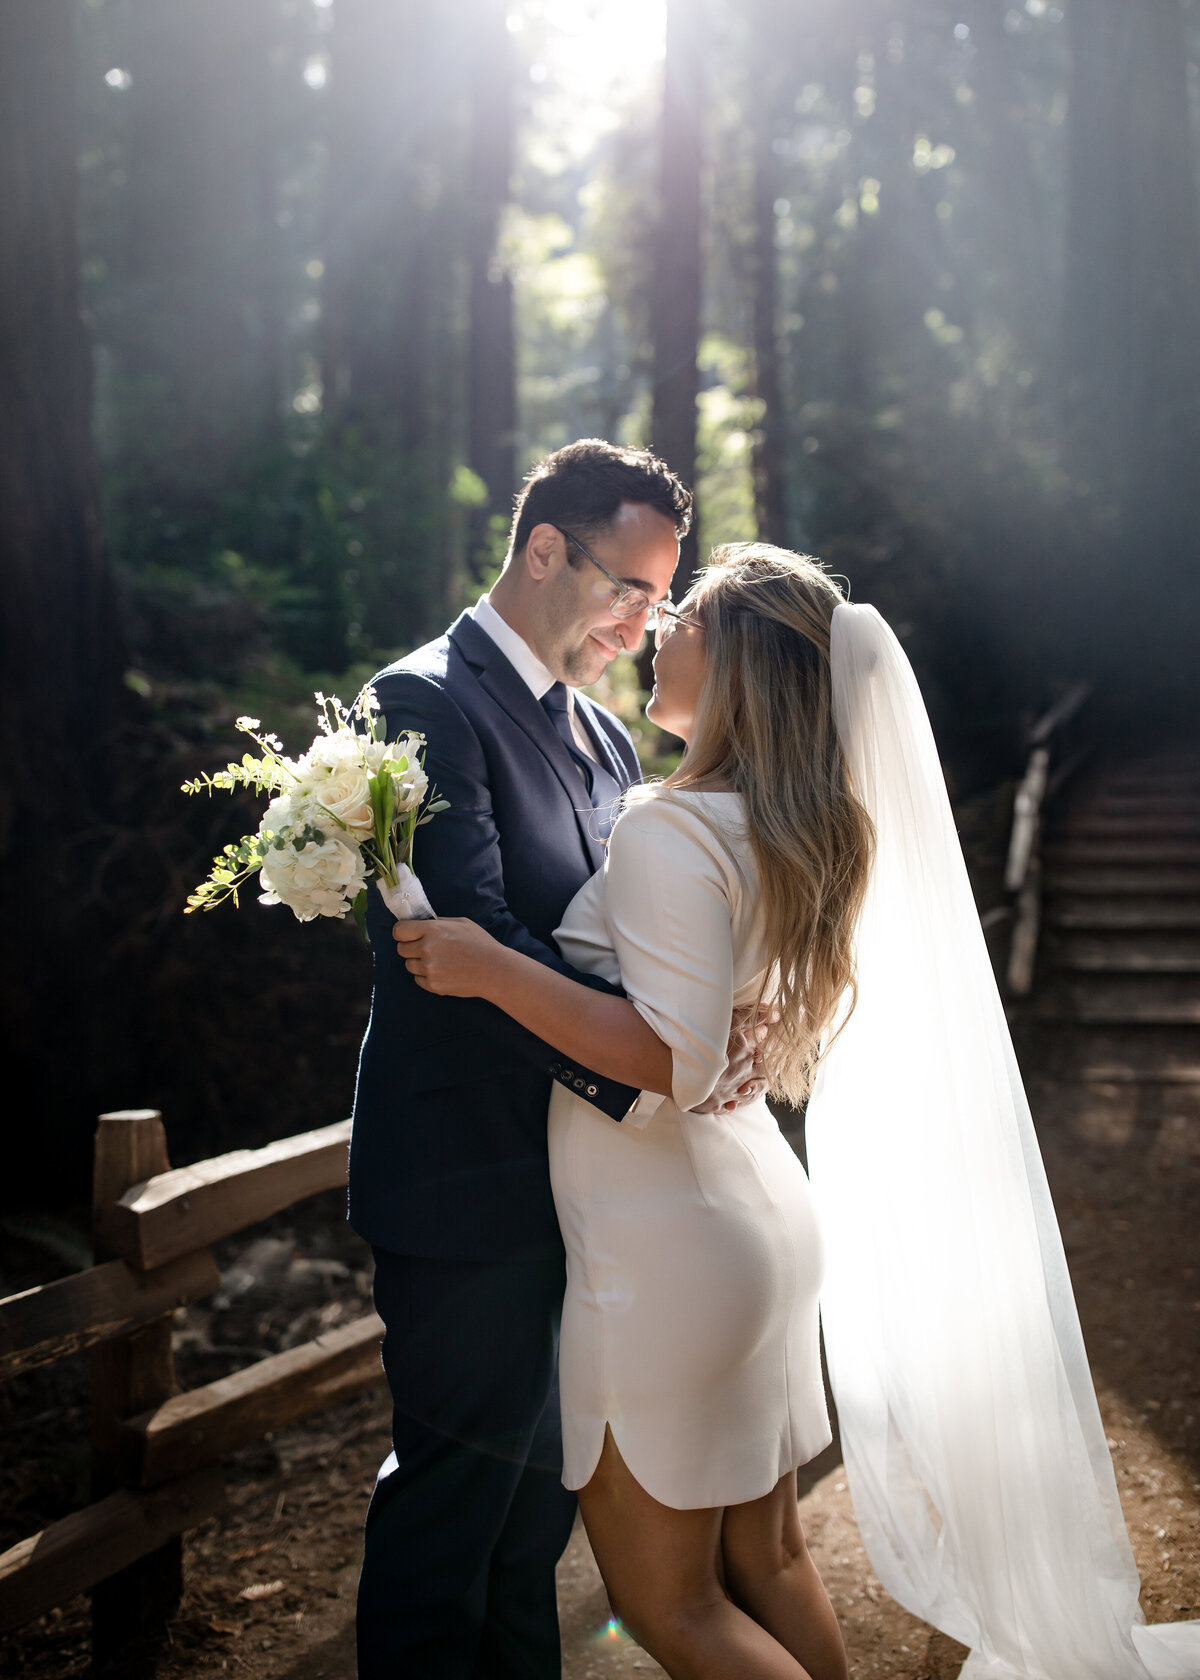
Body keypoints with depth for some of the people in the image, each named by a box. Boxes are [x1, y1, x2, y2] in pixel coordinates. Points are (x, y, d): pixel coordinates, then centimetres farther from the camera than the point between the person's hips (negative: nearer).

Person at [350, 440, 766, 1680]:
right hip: (470, 1173, -8)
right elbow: (474, 940, -25)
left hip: (581, 1167, 8)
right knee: (452, 1491, 5)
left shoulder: (603, 736, 14)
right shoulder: (428, 703, -14)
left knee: (544, 1484, 20)